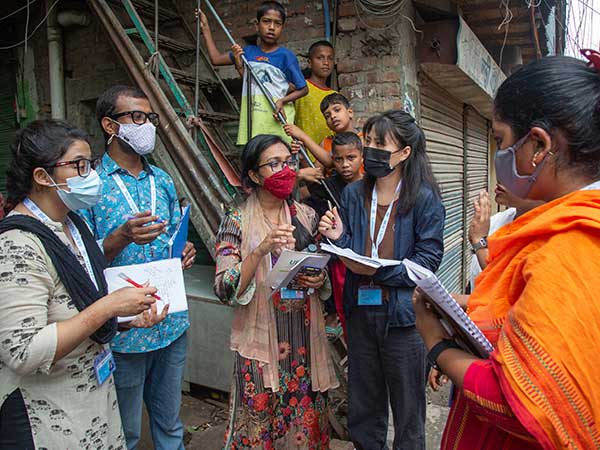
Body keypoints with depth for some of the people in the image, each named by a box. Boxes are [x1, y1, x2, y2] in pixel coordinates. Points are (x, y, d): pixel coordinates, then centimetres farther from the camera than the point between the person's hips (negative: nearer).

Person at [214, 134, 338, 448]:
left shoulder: (306, 215, 4)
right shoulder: (237, 222, -7)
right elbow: (225, 290, -15)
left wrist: (320, 280, -7)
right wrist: (261, 250, -28)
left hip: (305, 343, 3)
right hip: (262, 344, -3)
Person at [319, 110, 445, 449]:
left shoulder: (424, 198, -8)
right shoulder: (354, 194, 5)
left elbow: (428, 258, -14)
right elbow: (352, 256, 8)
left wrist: (379, 270, -23)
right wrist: (338, 239, -12)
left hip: (403, 315, -4)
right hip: (361, 311, 4)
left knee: (408, 415, 14)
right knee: (363, 412, 20)